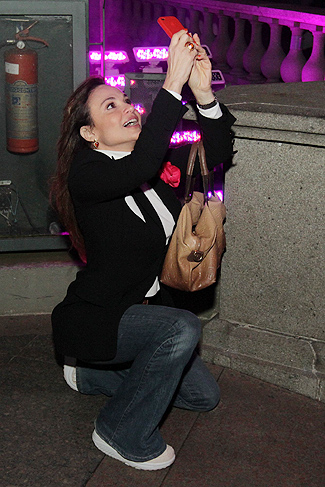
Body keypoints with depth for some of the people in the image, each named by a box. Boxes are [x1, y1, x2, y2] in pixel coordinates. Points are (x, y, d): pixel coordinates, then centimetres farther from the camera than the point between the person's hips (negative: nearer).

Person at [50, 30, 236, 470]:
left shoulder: (156, 160, 1)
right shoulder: (85, 174, -21)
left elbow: (216, 151, -6)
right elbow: (139, 168, -41)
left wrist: (203, 92, -23)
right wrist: (174, 84, -41)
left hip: (144, 309, 8)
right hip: (93, 319, -8)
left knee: (203, 395, 11)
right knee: (183, 328, -32)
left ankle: (91, 374, 26)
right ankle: (122, 434, -10)